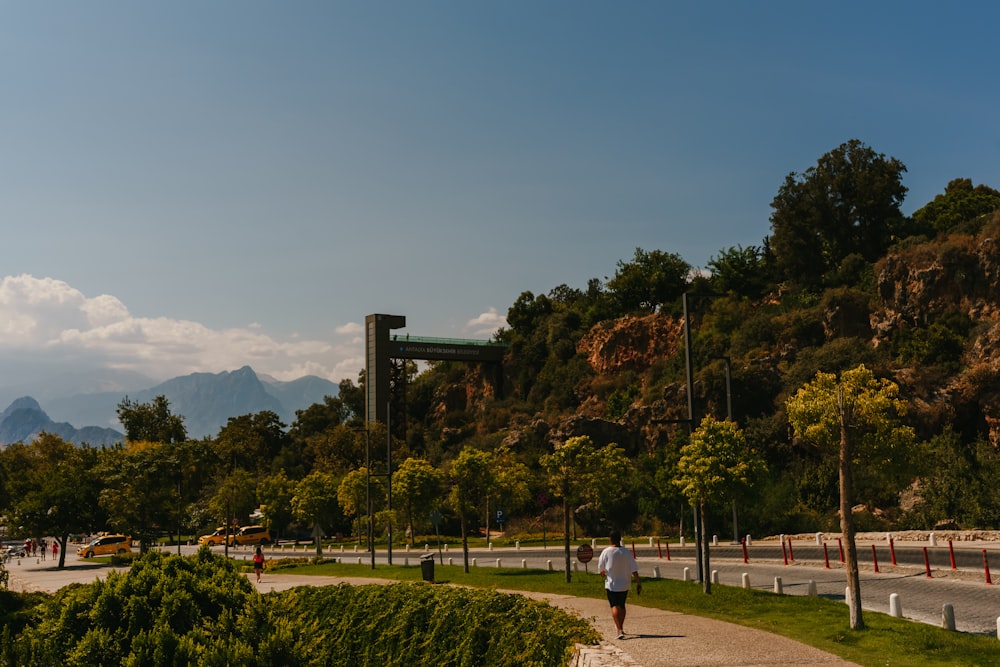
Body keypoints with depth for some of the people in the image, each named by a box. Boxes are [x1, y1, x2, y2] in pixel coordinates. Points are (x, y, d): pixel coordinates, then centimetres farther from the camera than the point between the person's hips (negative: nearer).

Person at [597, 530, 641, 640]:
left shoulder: (606, 552, -11)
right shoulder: (627, 552, -6)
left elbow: (601, 568, 2)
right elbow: (634, 570, -8)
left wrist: (603, 573, 24)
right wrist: (638, 583, -2)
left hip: (611, 583, -3)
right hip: (624, 584, 3)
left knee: (614, 606, -3)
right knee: (622, 606, 20)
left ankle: (620, 630, -19)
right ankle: (621, 627, 34)